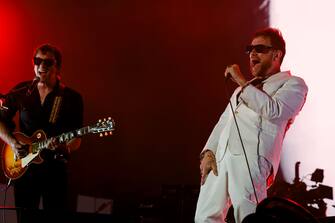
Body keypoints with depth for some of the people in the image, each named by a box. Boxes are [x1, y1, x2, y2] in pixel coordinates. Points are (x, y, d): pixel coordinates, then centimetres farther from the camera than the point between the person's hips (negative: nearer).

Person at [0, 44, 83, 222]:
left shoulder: (72, 98, -1)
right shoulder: (20, 92, 4)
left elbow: (76, 139, -1)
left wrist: (64, 148, -23)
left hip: (54, 168, -1)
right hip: (23, 167, 2)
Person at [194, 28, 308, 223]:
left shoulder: (293, 84, 10)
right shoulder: (245, 88, 34)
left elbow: (274, 110, -10)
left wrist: (242, 82, -1)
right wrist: (208, 152, 9)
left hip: (251, 159, -7)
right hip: (220, 159, 7)